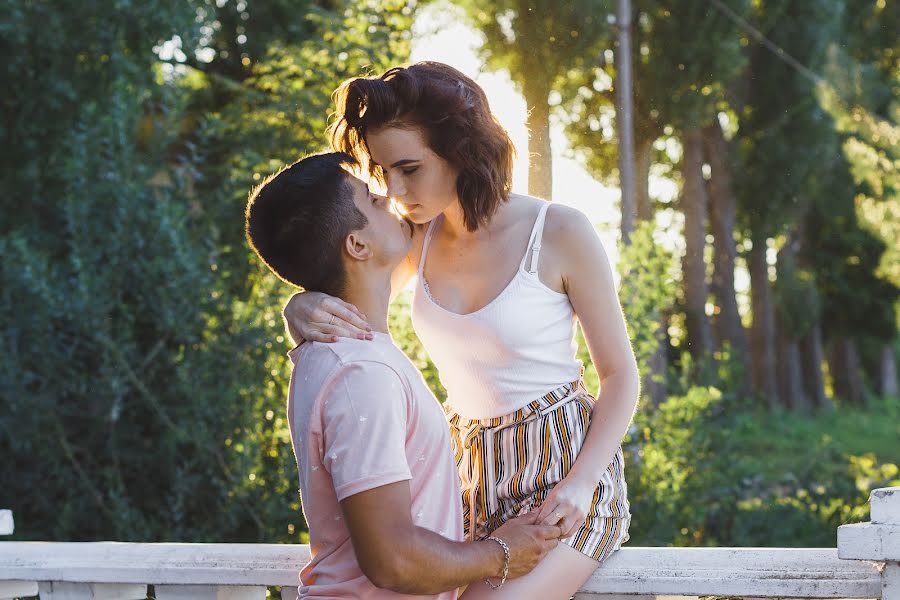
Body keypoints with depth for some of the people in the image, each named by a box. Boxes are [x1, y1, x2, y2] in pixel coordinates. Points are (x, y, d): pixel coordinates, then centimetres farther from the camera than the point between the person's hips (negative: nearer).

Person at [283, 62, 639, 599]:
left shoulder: (560, 233, -12)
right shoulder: (421, 238, 3)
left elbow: (621, 375, -6)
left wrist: (579, 484, -20)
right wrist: (302, 309, -19)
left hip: (566, 467, -5)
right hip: (476, 474, 5)